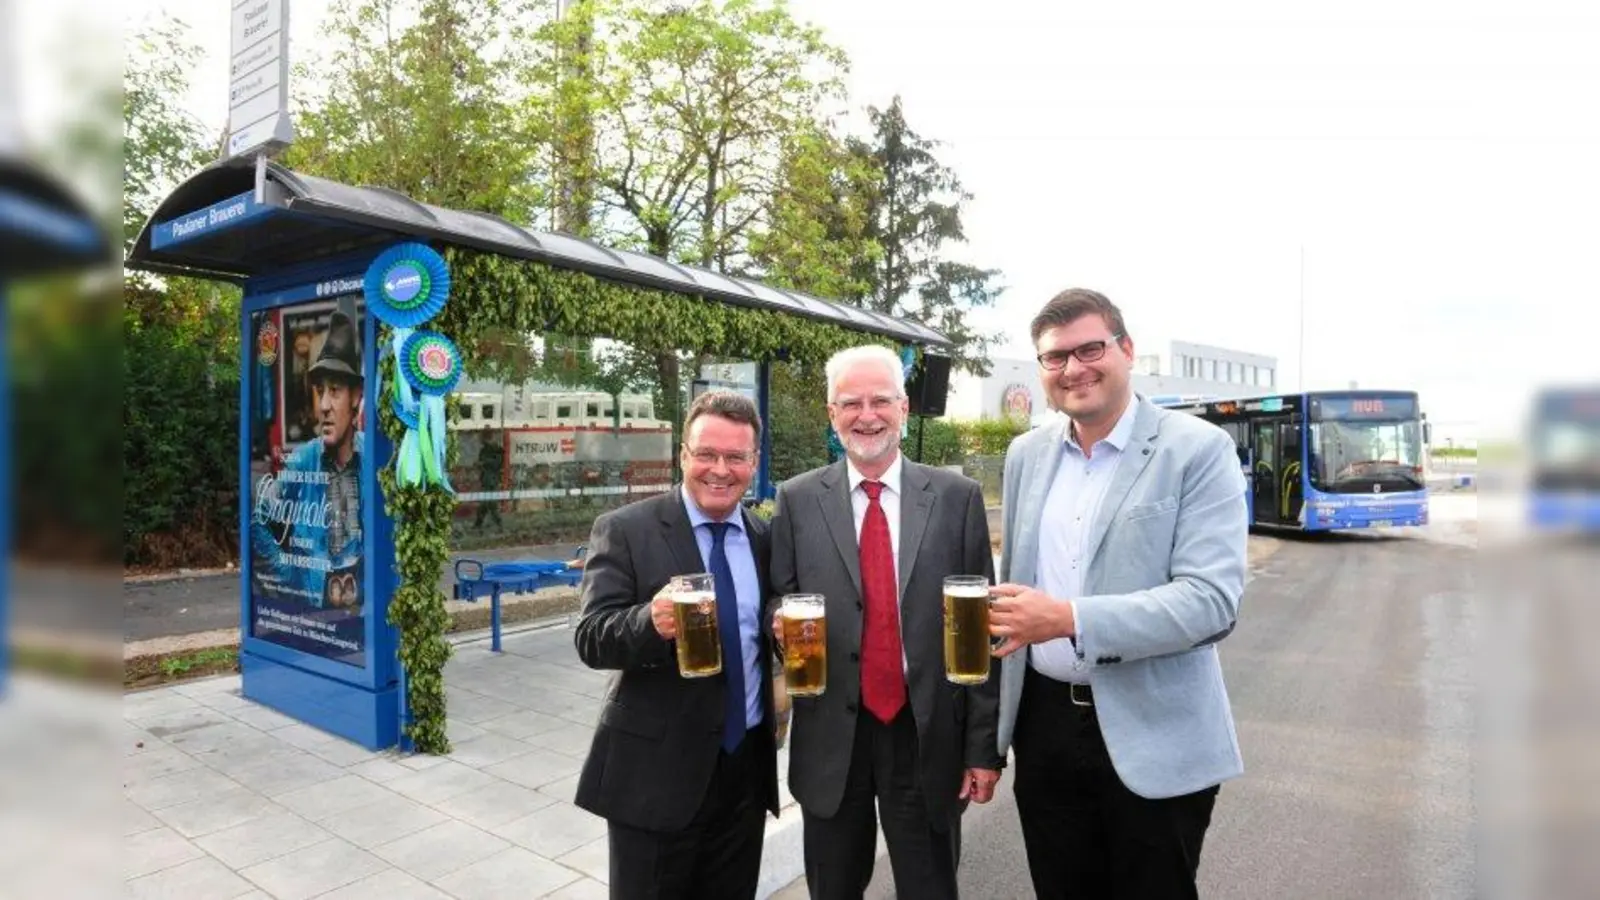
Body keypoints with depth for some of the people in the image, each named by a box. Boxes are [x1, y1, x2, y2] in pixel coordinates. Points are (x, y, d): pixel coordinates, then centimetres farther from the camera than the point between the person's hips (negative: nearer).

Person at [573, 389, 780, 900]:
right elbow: (592, 640, -16)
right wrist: (651, 623, -36)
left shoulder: (765, 537, 3)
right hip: (655, 771, -4)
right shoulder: (625, 531, -10)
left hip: (748, 767, 4)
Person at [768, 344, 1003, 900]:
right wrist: (784, 620, -18)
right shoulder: (797, 500, 0)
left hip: (928, 735, 0)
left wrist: (984, 744, -2)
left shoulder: (958, 497, -1)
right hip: (829, 736, 1)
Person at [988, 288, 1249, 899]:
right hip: (1044, 724, 5)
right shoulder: (1026, 454, 5)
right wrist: (996, 716, 12)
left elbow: (1213, 600, -20)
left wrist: (1070, 619, -30)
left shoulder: (1198, 450, -11)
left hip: (1154, 740, -4)